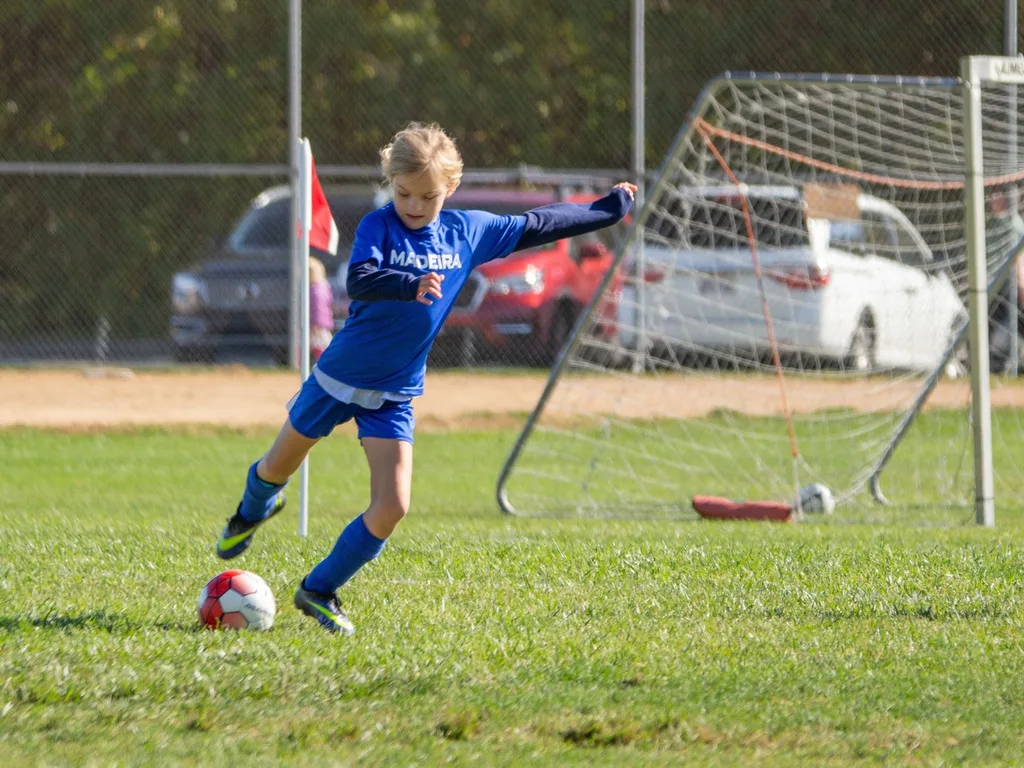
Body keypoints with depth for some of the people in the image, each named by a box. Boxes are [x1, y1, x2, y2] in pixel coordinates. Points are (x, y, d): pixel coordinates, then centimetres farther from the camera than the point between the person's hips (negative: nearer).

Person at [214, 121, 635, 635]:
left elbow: (537, 226, 11)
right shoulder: (379, 226, -16)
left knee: (392, 507, -11)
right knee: (278, 468, 17)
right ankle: (253, 512, 54)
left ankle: (319, 592, 6)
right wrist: (410, 285, -53)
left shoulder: (469, 231, -2)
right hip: (339, 379, -3)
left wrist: (609, 210, 18)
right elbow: (359, 280, -35)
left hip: (394, 395, 3)